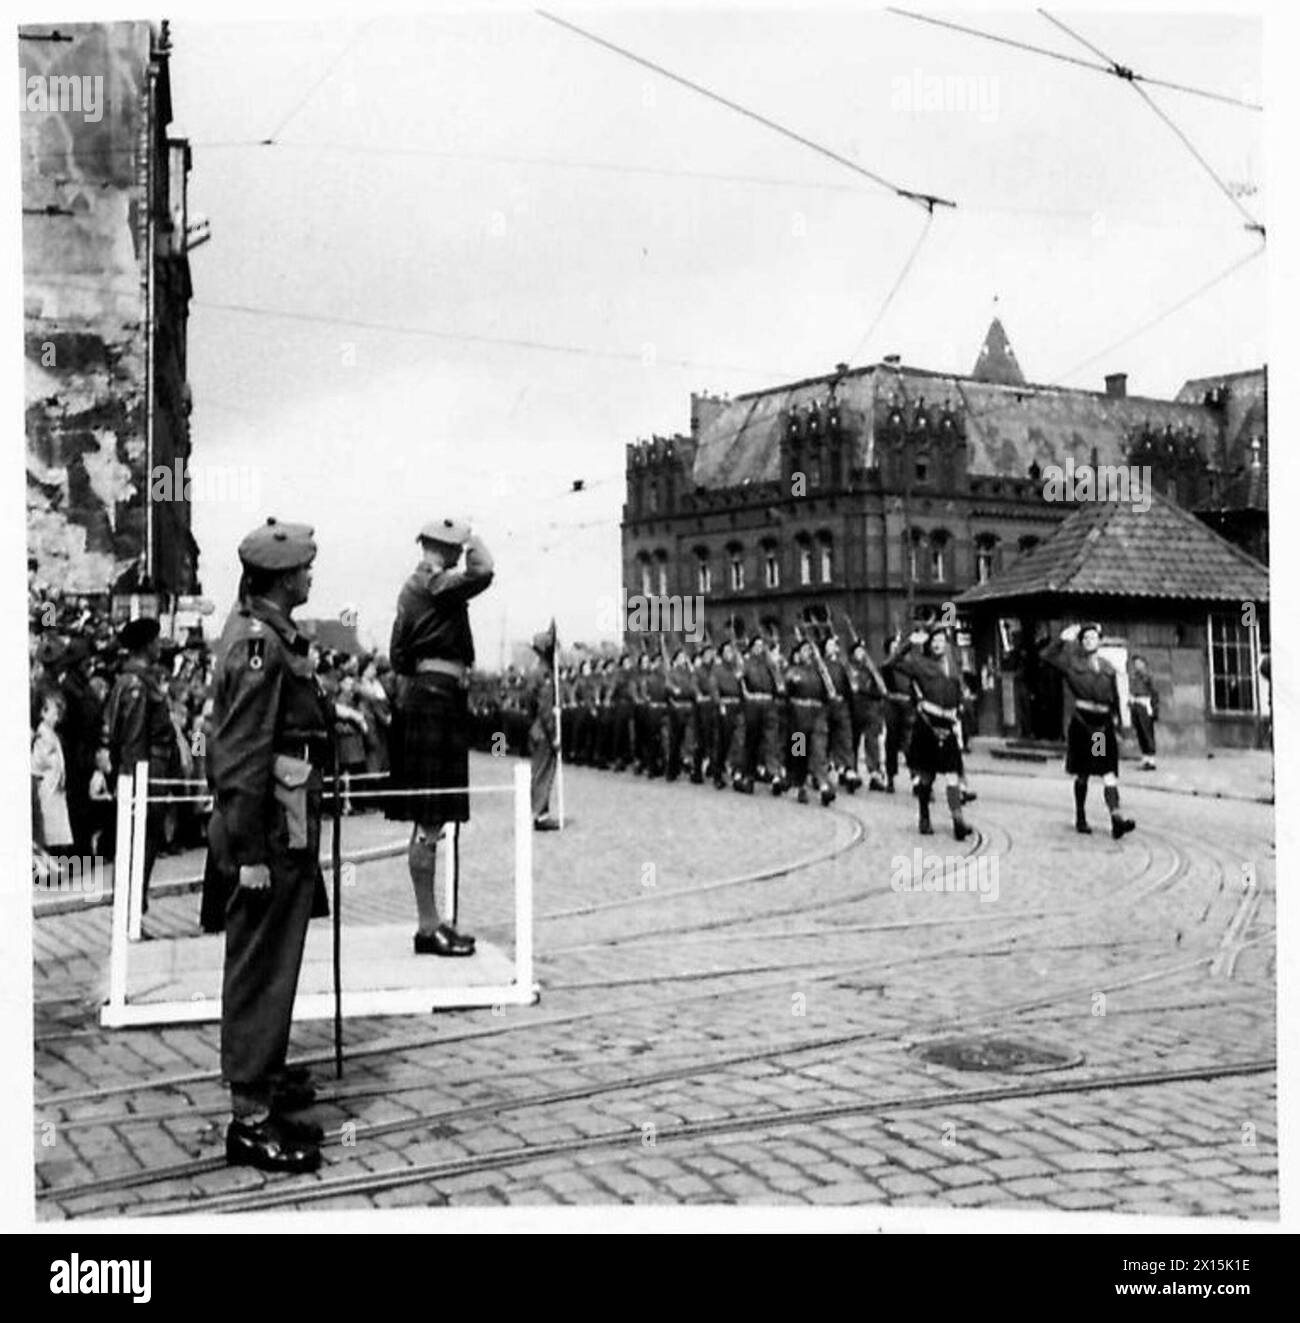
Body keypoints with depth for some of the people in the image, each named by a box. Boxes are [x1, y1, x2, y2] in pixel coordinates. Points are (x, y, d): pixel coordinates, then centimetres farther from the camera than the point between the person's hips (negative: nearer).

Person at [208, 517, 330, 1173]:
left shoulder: (266, 632, 11)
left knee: (271, 963, 21)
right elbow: (242, 756, -22)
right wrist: (250, 853, -22)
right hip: (269, 835, -10)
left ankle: (265, 1075, 36)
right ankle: (251, 1118, 6)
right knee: (261, 967, -3)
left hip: (287, 830, 10)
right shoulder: (258, 645, -20)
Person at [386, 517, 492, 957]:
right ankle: (428, 926, -4)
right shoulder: (435, 584, -11)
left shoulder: (413, 586, 20)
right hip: (435, 696, -11)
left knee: (429, 821, 14)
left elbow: (398, 654, 23)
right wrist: (474, 540, -10)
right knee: (429, 821, -8)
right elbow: (481, 573, -28)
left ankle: (431, 921, 21)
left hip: (420, 694, 11)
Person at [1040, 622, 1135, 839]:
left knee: (1109, 774, -8)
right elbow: (1046, 656, -6)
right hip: (1082, 722, -2)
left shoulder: (1108, 668, 14)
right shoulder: (1072, 663, 4)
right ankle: (1080, 818, 19)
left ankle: (1116, 818, -19)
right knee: (1082, 774, 6)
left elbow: (1115, 699, 18)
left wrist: (1117, 726, 17)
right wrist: (1062, 639, -11)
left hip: (1104, 725, 2)